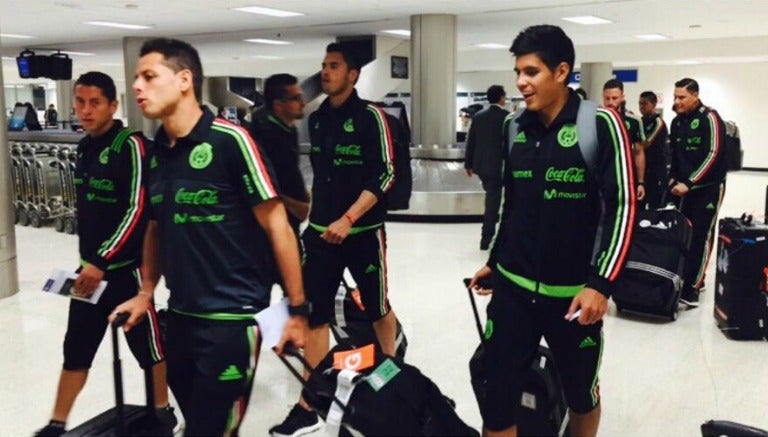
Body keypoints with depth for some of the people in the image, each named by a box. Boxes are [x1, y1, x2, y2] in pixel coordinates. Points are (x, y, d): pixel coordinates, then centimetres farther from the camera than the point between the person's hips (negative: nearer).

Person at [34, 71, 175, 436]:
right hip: (90, 266, 7)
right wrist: (88, 259, 19)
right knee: (76, 347, 12)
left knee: (148, 343, 9)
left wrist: (102, 261, -22)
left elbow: (138, 210, -20)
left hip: (126, 266, -7)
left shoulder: (131, 145, -13)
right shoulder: (85, 146, 9)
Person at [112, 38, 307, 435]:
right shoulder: (155, 152, 5)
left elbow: (277, 226, -13)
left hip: (231, 316, -6)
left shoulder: (229, 140, -14)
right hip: (180, 315, 6)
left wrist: (297, 308, -11)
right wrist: (146, 292, 16)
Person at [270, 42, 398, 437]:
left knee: (377, 307, 14)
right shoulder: (316, 118, 8)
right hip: (320, 230, 5)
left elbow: (384, 176, -15)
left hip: (363, 231, -4)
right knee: (313, 314, 0)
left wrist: (348, 219, -22)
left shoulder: (370, 116, -10)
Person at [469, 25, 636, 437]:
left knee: (581, 394, 17)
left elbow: (621, 207, -11)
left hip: (575, 293, -3)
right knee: (496, 399, 3)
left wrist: (601, 283, -17)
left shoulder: (600, 123, -9)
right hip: (512, 288, 3)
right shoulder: (514, 126, 5)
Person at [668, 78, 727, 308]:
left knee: (701, 237, -9)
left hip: (709, 187, -7)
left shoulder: (709, 118, -14)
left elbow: (713, 155, -21)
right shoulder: (677, 122, 9)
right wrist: (673, 177, 5)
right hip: (685, 186, 7)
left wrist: (688, 182, -25)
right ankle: (688, 279, 20)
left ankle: (691, 290, -9)